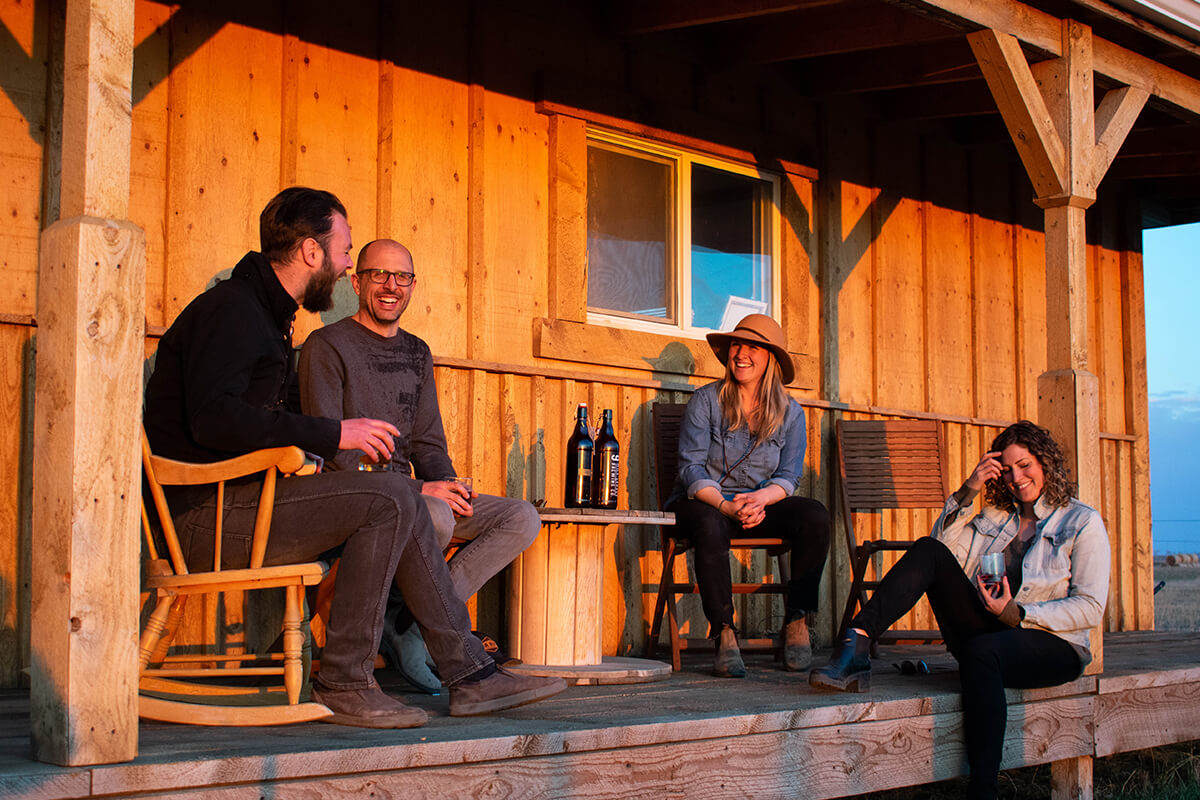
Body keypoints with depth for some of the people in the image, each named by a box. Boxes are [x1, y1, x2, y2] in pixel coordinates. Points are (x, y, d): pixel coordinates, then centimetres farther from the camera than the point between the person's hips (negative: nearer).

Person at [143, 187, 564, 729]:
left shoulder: (266, 315, 23)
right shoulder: (231, 308, -10)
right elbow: (213, 418, -25)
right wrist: (331, 435, -21)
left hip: (240, 501, 10)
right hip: (204, 515, -10)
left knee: (403, 504, 2)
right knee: (388, 500, -21)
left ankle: (470, 674, 2)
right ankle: (344, 683, -16)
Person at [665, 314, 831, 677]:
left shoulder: (789, 413, 5)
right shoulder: (706, 400, -2)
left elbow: (788, 477, 0)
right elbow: (691, 469, -9)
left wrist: (759, 499, -23)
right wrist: (726, 506, -27)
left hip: (760, 506, 3)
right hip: (703, 502, -3)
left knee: (814, 515, -25)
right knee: (710, 525, -39)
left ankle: (797, 622, -16)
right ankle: (724, 634, -34)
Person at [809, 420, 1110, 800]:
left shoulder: (1083, 522, 6)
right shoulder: (995, 516, 21)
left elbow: (1090, 609, -4)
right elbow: (945, 551, 5)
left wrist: (1017, 613, -13)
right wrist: (967, 493, -3)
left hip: (1052, 644, -4)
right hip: (989, 633, 4)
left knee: (981, 650, -40)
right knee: (928, 550, -18)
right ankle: (856, 645, -35)